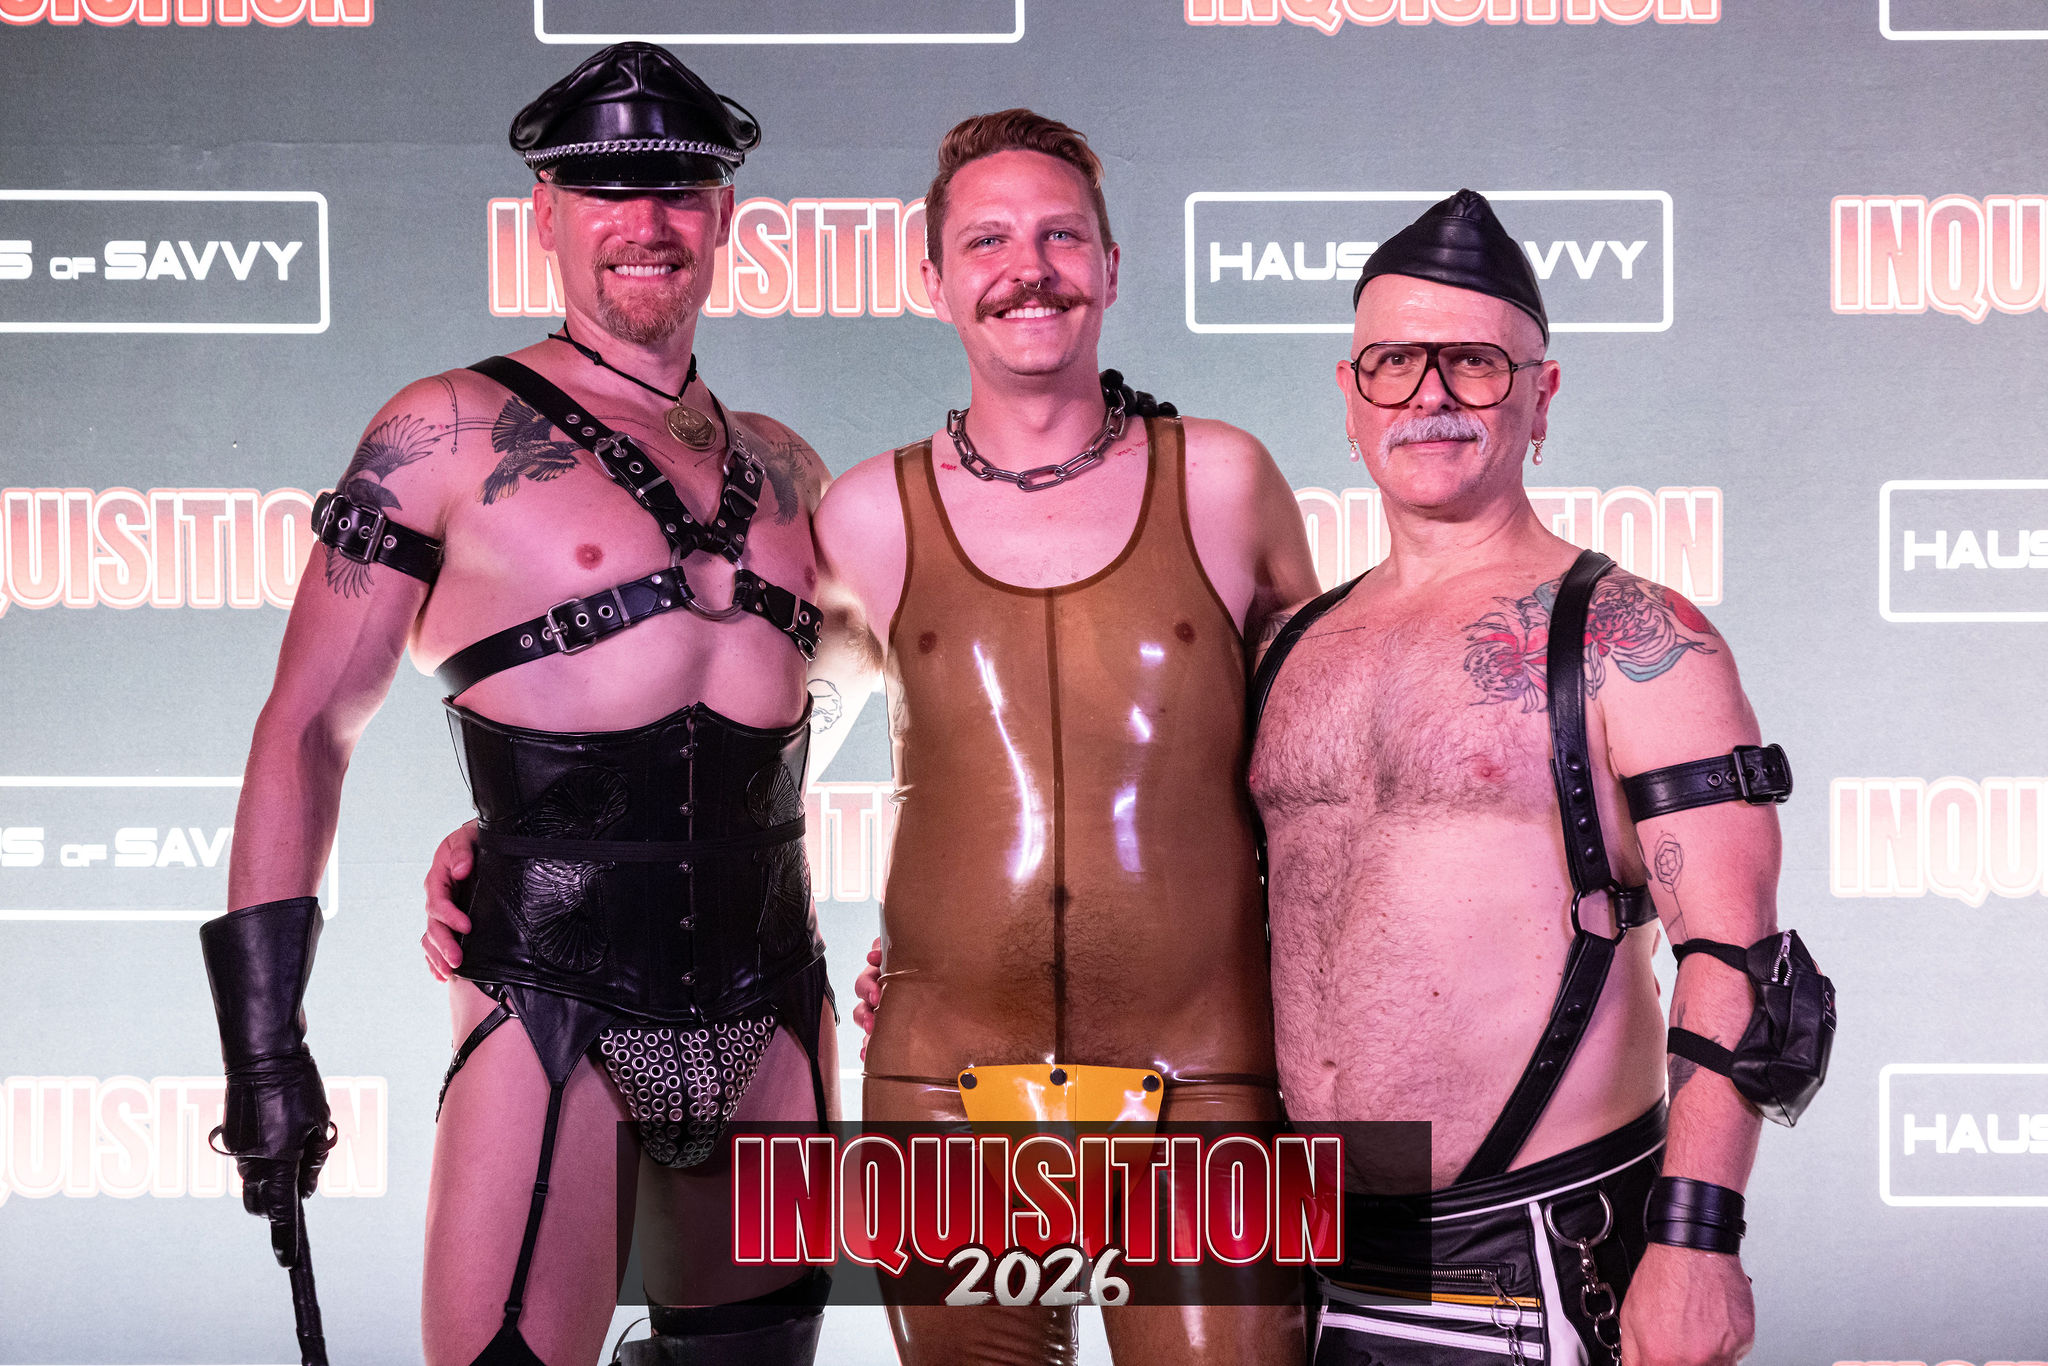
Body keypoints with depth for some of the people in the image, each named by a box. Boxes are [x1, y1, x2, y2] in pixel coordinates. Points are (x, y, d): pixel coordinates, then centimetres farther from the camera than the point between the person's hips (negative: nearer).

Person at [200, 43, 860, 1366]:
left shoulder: (782, 467, 13)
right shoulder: (450, 432, -2)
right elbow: (306, 731, -2)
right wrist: (264, 1037, -9)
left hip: (774, 1030, 5)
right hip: (550, 1026, -5)